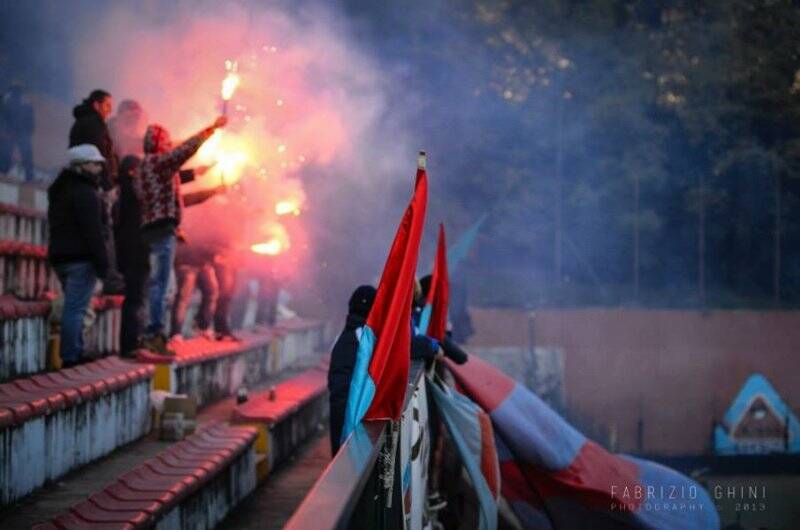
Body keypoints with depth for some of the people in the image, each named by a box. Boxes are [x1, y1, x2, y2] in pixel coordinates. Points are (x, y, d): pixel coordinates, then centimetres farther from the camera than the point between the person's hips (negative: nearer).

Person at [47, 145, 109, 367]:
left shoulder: (60, 191, 18)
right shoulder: (84, 192, -12)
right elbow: (93, 232, -19)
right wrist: (103, 264, -18)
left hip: (60, 257, 9)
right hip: (81, 258, -9)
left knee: (73, 308, 15)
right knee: (75, 309, -10)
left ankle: (75, 356, 16)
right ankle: (71, 358, -12)